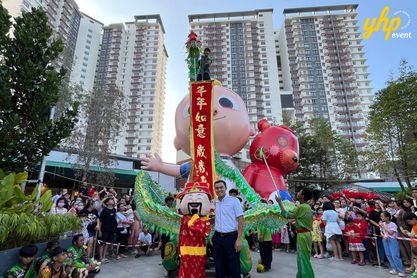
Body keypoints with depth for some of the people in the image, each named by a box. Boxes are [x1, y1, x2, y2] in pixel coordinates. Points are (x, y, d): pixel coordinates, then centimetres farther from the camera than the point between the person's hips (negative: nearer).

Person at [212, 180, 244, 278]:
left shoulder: (234, 200, -7)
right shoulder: (213, 203, 6)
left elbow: (240, 220, -9)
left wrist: (239, 239, -14)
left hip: (231, 237, -4)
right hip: (217, 238, 4)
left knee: (234, 266, 6)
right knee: (219, 266, 14)